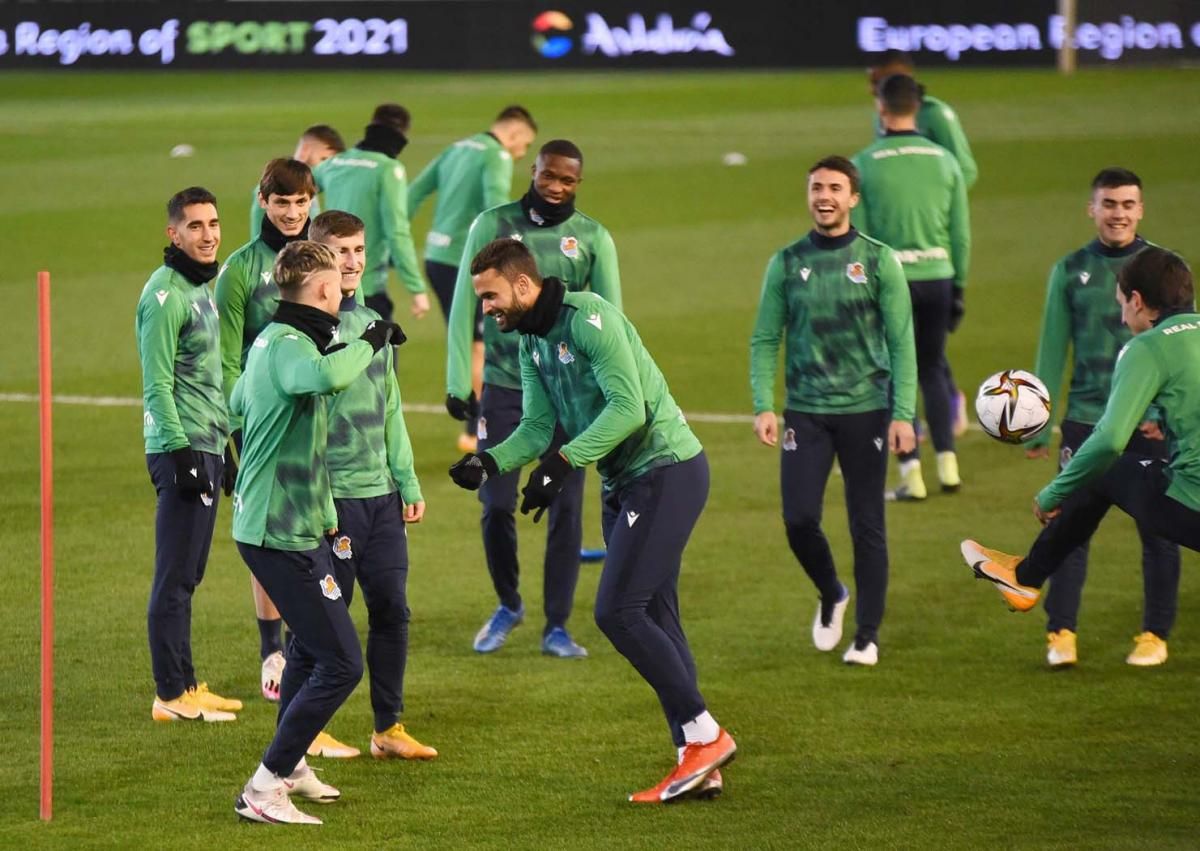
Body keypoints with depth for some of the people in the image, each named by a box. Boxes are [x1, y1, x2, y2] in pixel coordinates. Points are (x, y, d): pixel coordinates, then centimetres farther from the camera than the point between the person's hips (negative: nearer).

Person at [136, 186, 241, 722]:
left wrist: (225, 448, 23)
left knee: (188, 575, 13)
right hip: (182, 450, -9)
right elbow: (157, 384, -17)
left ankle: (186, 684, 19)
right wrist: (181, 452, -21)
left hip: (208, 449, 9)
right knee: (175, 578, -6)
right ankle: (171, 695, -4)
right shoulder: (165, 295, -13)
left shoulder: (201, 289, 16)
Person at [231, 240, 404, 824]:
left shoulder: (271, 339, 11)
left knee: (309, 645, 29)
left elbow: (238, 403, 30)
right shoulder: (289, 345, -21)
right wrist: (369, 341, -25)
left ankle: (291, 765, 45)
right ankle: (263, 790, -9)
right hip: (283, 533, -11)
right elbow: (330, 376, -45)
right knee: (340, 664, -11)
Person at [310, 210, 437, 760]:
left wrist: (408, 485, 16)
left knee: (392, 610, 7)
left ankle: (389, 728, 15)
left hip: (381, 492, 7)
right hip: (332, 493, -7)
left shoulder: (373, 324, 13)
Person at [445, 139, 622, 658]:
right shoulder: (493, 225, 0)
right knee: (496, 504, 0)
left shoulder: (593, 239, 2)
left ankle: (556, 626, 10)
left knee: (566, 509, 0)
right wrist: (457, 381, -2)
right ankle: (507, 605, 25)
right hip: (504, 385, 0)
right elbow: (465, 304, 2)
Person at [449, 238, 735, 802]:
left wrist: (562, 463, -28)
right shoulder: (531, 341, 11)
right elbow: (539, 426, 9)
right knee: (653, 619, 8)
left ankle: (705, 735, -9)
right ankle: (695, 761, 11)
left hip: (667, 471, -10)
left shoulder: (587, 318, -18)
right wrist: (491, 461, -9)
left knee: (617, 611, -15)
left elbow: (628, 408, -25)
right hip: (622, 482, 10)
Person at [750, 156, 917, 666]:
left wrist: (903, 414, -9)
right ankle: (830, 596, 23)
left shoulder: (879, 261, -1)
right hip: (806, 412, 1)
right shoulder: (787, 264, 4)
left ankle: (867, 635, 12)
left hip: (865, 410, -1)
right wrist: (763, 406, -7)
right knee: (799, 519, -6)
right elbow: (764, 341, 4)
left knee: (867, 527, 2)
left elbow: (901, 343, -2)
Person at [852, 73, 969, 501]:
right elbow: (961, 234, 5)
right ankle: (947, 463, 10)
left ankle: (911, 473, 0)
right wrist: (958, 288, 14)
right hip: (937, 277, 3)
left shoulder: (864, 165, -6)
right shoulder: (944, 160, 3)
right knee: (932, 370, 17)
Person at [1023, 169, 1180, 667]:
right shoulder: (1070, 271, 7)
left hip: (1152, 425, -1)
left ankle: (1155, 635, 14)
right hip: (1086, 420, 1)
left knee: (1158, 532, 3)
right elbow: (1052, 352, 10)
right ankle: (1061, 633, -1)